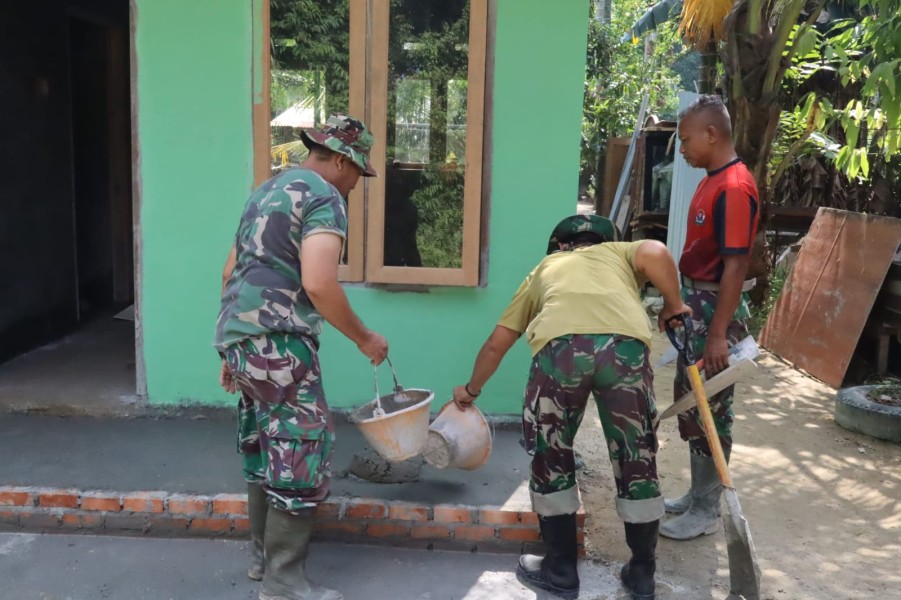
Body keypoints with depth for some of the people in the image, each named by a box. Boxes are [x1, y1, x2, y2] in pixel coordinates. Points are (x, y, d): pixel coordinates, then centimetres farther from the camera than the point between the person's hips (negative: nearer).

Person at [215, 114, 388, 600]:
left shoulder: (268, 190, 21)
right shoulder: (324, 197, -8)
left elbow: (231, 272, 23)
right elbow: (318, 285, -22)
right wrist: (363, 338, -9)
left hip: (239, 337, 10)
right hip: (277, 343, -10)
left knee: (266, 445, 19)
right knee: (301, 450, -2)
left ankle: (263, 553, 31)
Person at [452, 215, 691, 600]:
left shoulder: (544, 268, 37)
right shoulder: (618, 252, 35)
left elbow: (496, 345, 39)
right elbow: (655, 253, 8)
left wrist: (471, 389, 54)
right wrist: (674, 307, 24)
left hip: (560, 345, 0)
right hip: (625, 344, 0)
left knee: (550, 459, 20)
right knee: (636, 461, 18)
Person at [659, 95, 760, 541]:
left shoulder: (734, 188, -19)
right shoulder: (712, 181, 10)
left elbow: (735, 265, -22)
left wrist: (718, 333, -23)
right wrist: (678, 304, 20)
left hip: (716, 308, -10)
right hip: (696, 304, 10)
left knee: (709, 409, 0)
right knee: (689, 401, 16)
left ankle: (707, 511, 14)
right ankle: (697, 495, 30)